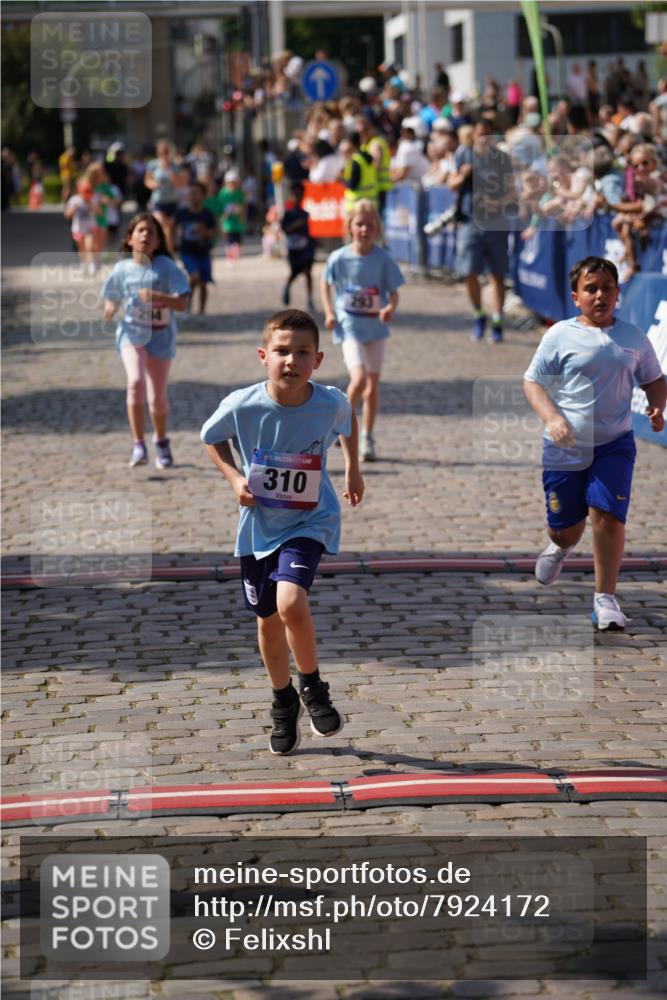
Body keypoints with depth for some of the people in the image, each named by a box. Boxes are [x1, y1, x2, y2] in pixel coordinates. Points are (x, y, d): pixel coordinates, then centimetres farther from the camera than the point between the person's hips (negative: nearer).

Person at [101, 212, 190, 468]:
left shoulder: (165, 266, -9)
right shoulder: (122, 269, -2)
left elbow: (182, 303, -14)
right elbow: (112, 299, 10)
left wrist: (157, 297, -31)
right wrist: (109, 309, -13)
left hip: (160, 334, 0)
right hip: (132, 332, 0)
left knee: (158, 396, 8)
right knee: (136, 381, -25)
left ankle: (161, 443, 36)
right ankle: (138, 445, -20)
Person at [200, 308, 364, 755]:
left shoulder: (331, 403, -18)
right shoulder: (242, 406, -19)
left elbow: (348, 419, 9)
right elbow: (212, 438, 3)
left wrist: (353, 469, 11)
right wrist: (234, 477, -11)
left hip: (310, 521, -2)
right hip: (259, 524, 2)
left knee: (290, 603, -25)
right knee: (268, 621, 13)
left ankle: (312, 687, 2)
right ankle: (283, 703, 38)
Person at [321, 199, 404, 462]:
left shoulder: (383, 259, -6)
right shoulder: (339, 258, -7)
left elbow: (393, 292, -3)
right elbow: (326, 284, 9)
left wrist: (390, 308, -24)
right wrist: (329, 313, -3)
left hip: (375, 326, 3)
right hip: (349, 328, -3)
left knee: (373, 384, 10)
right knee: (359, 379, -19)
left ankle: (366, 438, 23)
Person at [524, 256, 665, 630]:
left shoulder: (634, 338, 4)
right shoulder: (560, 335, -4)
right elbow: (533, 381, -1)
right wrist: (552, 418, -18)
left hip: (614, 444, 1)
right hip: (565, 446, 0)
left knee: (607, 514, -17)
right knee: (565, 525, 8)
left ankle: (605, 597, -3)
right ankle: (562, 546, 49)